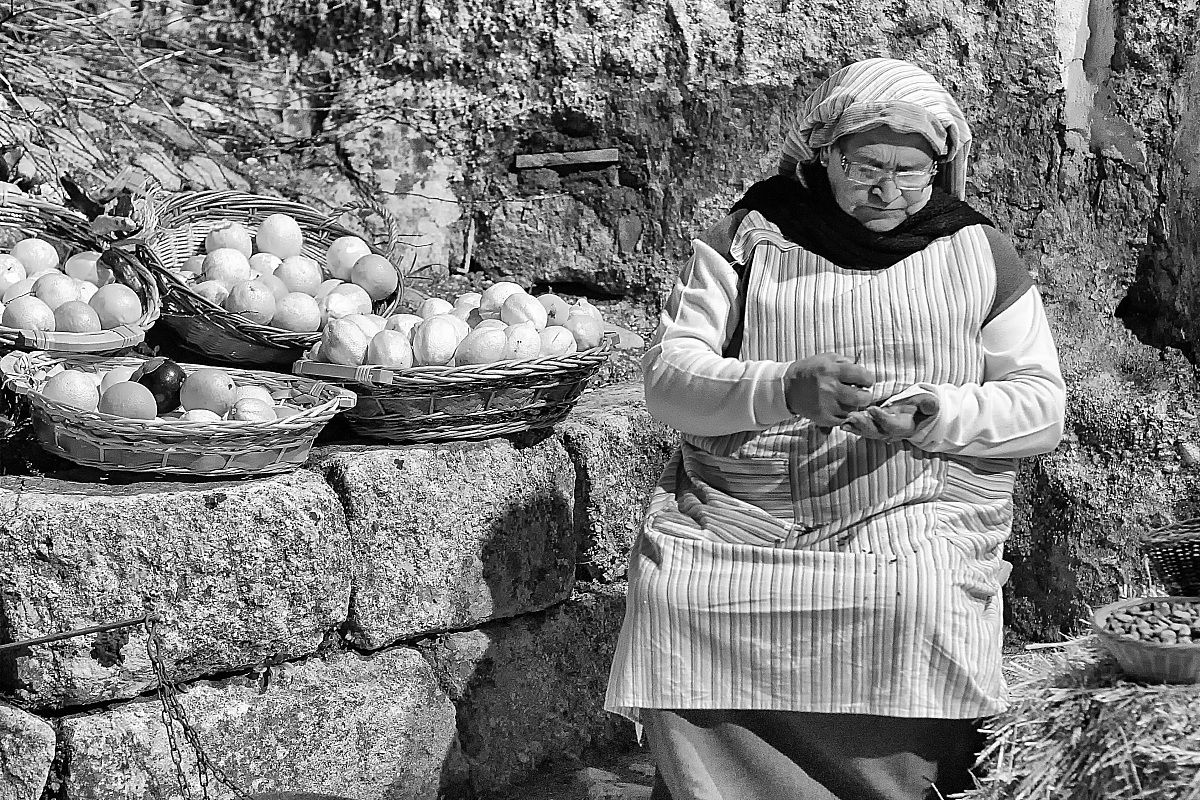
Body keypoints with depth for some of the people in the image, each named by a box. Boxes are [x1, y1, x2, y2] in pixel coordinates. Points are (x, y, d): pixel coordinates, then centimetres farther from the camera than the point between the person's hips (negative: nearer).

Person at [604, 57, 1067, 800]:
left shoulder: (978, 252, 11)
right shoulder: (748, 236, 8)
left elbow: (1043, 404, 8)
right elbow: (668, 377, -1)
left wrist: (942, 414, -13)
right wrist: (783, 390, -21)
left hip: (915, 514, 0)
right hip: (732, 509, 1)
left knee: (913, 604, -33)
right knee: (666, 596, -28)